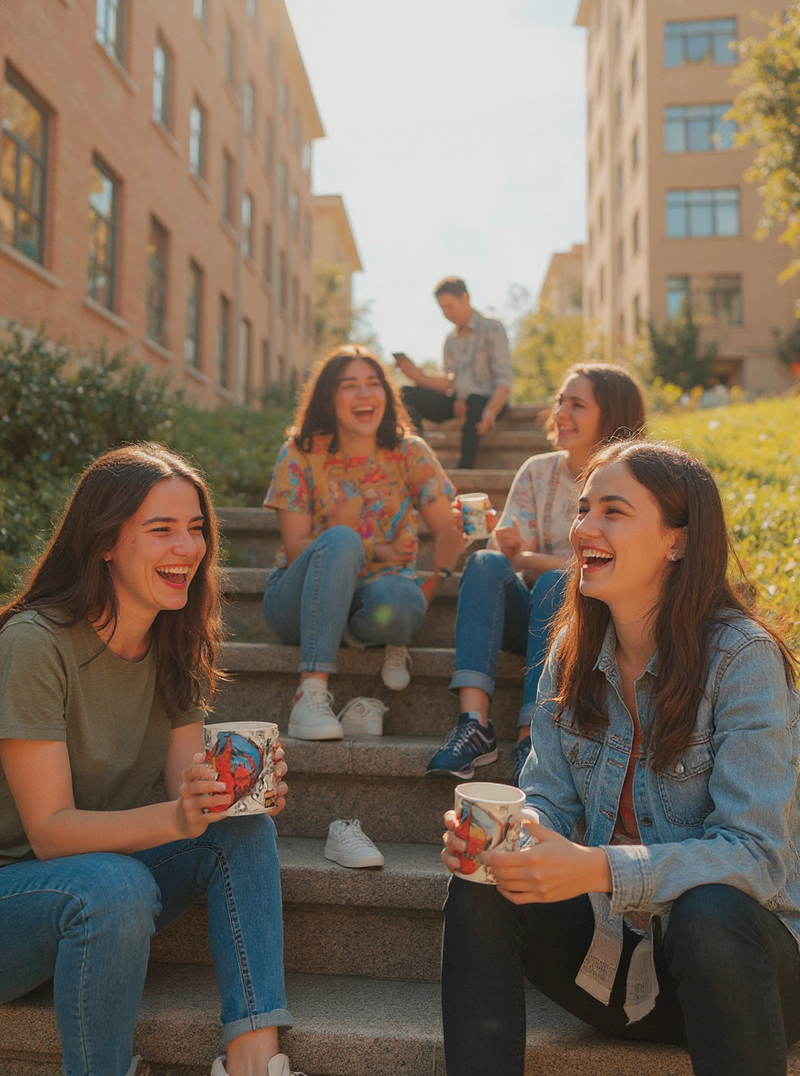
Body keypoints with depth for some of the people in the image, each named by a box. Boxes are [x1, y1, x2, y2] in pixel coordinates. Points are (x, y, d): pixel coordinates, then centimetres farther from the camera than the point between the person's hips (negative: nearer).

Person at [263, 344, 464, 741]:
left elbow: (448, 531, -1)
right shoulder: (300, 455, -5)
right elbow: (296, 548, -9)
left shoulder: (409, 453, 0)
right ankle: (311, 693, -37)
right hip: (302, 600, -1)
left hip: (375, 592, 1)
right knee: (341, 539, -35)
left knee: (398, 601, -37)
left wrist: (431, 586, -19)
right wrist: (370, 550, -21)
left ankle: (390, 640, 2)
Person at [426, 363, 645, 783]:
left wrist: (527, 559, -14)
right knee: (485, 563, -25)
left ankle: (530, 733, -36)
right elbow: (508, 553, 3)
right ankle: (474, 722, -38)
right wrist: (507, 548, -21)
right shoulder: (538, 471, 8)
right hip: (534, 618, 3)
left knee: (554, 584, -34)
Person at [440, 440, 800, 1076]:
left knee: (710, 911, -35)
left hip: (738, 947, -3)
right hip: (615, 949, 4)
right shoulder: (574, 653, 1)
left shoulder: (743, 655, -17)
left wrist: (601, 870, -36)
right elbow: (549, 803, 2)